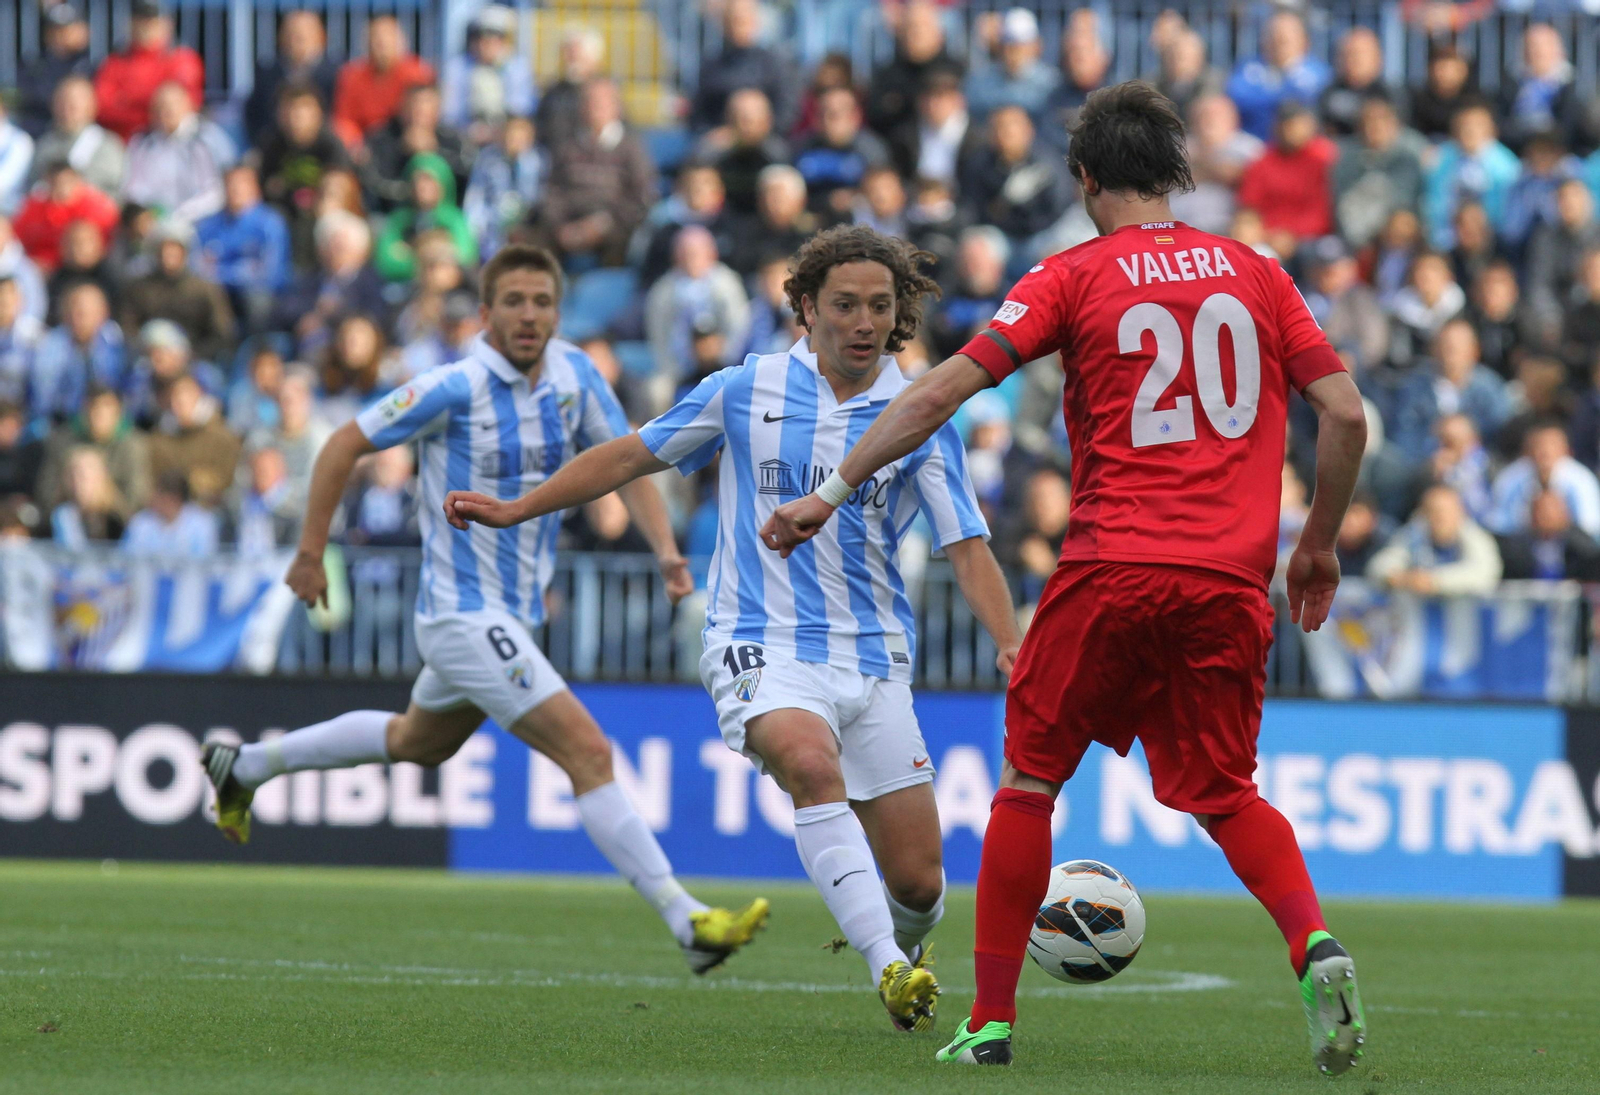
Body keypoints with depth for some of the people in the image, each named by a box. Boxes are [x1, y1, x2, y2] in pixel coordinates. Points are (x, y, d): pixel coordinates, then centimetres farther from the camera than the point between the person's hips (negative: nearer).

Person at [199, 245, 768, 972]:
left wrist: (665, 549, -9)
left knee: (418, 742, 32)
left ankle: (244, 767, 49)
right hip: (465, 614, -9)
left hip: (518, 613, 9)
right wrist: (310, 553, -7)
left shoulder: (573, 373, 0)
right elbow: (344, 445, -9)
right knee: (589, 754, -17)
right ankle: (690, 924, -20)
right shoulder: (457, 388, -18)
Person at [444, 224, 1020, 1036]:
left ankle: (903, 945, 35)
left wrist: (1011, 647, -16)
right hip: (761, 647, -2)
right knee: (812, 762, -36)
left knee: (918, 884, -2)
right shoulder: (745, 392, 3)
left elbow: (966, 547, 0)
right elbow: (631, 456, 15)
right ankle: (888, 969, -40)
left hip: (874, 660, 2)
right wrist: (517, 510, 14)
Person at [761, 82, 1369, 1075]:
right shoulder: (1255, 273, 11)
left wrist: (831, 493, 1)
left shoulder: (1072, 277, 3)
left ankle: (992, 1020, 11)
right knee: (1226, 795, 14)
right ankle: (1316, 946, -14)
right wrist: (1319, 545, 20)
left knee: (1030, 778, 12)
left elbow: (944, 390, -3)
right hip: (1230, 583, 2)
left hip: (1111, 569, -2)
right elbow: (1346, 413, 7)